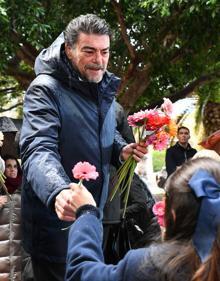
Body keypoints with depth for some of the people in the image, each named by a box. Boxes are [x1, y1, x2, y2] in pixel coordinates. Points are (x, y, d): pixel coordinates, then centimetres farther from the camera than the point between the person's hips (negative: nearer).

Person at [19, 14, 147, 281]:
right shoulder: (45, 89, -18)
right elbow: (38, 150, -31)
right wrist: (57, 192, -51)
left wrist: (122, 150, -2)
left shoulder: (104, 88, 7)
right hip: (55, 220, -7)